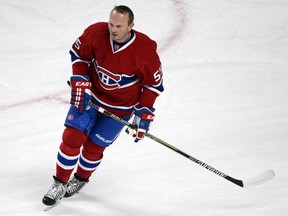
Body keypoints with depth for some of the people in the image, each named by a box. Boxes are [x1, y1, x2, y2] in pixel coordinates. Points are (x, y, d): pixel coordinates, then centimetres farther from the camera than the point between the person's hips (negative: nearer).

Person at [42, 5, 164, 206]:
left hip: (120, 107, -2)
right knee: (72, 137, -4)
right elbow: (78, 55, -3)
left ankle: (80, 180, 35)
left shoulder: (145, 50, -27)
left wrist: (144, 115, -13)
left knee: (93, 146, 5)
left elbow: (153, 83, -13)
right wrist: (80, 86, -10)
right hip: (90, 95, 2)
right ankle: (60, 183, 15)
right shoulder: (95, 33, -22)